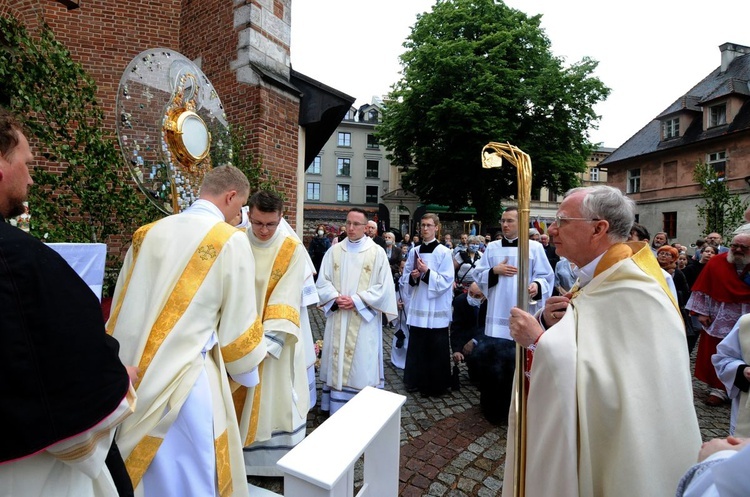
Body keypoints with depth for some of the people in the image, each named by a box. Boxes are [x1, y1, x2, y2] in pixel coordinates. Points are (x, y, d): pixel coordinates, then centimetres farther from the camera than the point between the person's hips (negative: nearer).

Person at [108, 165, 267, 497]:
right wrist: (247, 368, 10)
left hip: (131, 371, 6)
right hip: (182, 375, -6)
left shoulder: (148, 232, 5)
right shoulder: (231, 240, -12)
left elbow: (120, 305, 11)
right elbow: (238, 323, -8)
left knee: (134, 467, 25)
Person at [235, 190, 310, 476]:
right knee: (238, 400, 14)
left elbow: (286, 300, -16)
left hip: (277, 339, -2)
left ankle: (282, 461, 28)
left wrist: (266, 340, -23)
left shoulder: (293, 249, -12)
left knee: (276, 399, 7)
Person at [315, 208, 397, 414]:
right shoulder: (334, 251, 6)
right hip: (338, 318, 3)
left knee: (362, 366, 3)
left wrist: (356, 300, -14)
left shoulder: (377, 252, -2)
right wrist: (336, 298, -13)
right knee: (337, 363, 9)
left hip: (364, 319, -3)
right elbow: (322, 282, 5)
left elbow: (383, 287, -6)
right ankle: (336, 409, 24)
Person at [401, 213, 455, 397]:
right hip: (417, 306, 5)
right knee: (416, 346, 13)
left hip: (436, 309, -4)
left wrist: (427, 272, -19)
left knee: (436, 350, 5)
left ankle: (435, 385, 21)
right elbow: (404, 278, 12)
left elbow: (446, 281, -13)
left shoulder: (444, 252, -7)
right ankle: (416, 380, 29)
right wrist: (412, 276, -9)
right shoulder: (414, 252, 8)